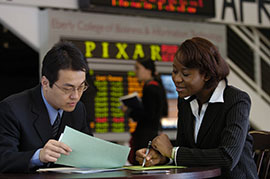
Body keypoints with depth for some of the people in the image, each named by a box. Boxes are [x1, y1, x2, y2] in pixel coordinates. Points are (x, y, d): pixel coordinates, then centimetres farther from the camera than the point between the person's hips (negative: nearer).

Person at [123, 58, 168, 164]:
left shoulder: (150, 88, -15)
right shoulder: (158, 86, 15)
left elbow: (149, 115, -19)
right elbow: (164, 112, 21)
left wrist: (130, 111, -10)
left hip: (145, 135, -10)